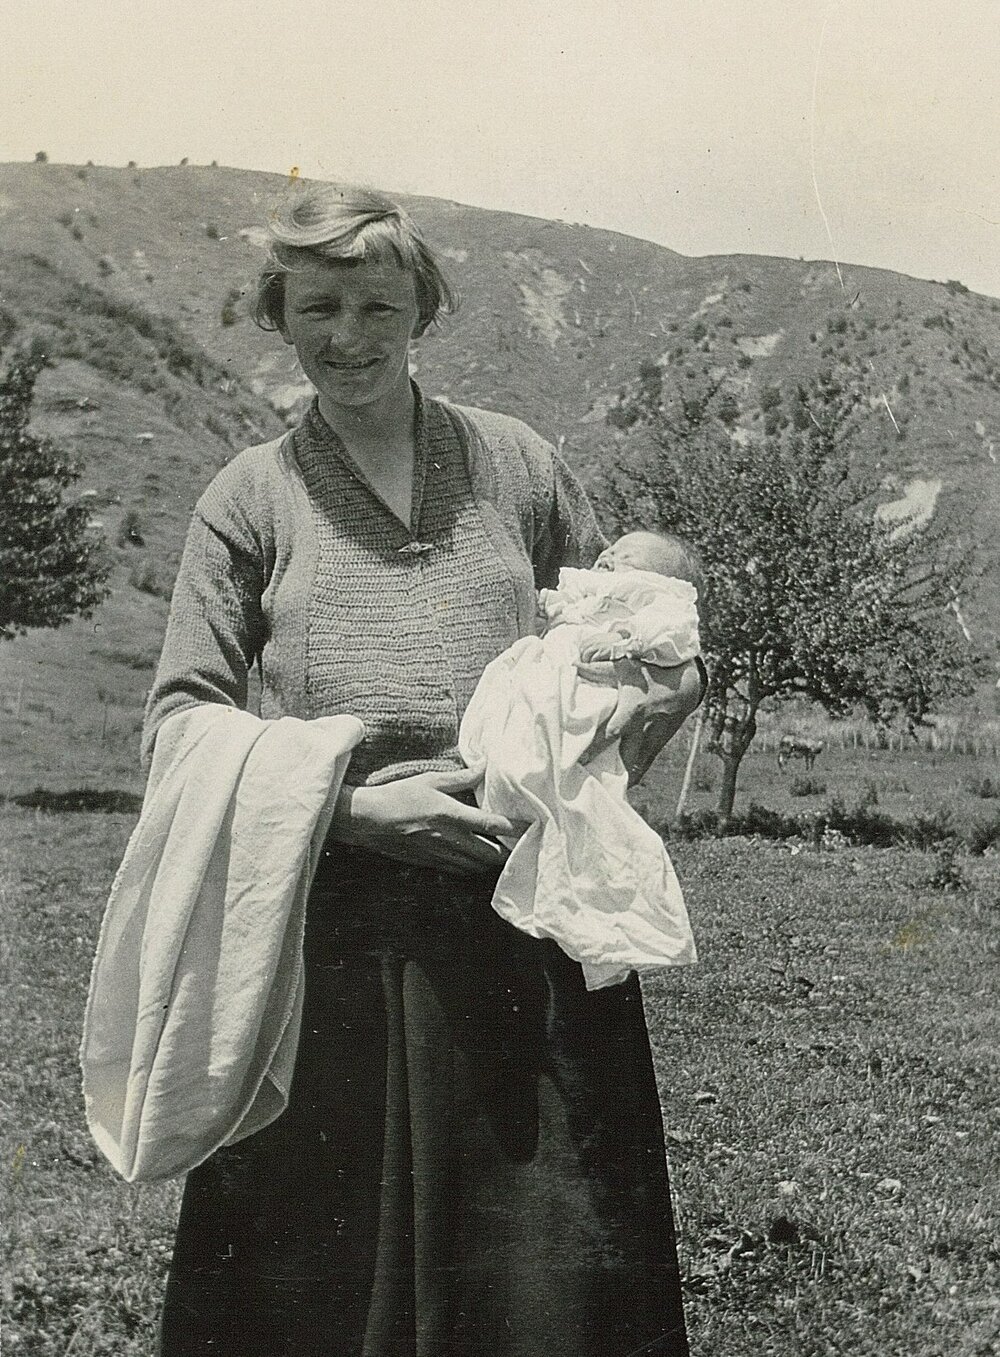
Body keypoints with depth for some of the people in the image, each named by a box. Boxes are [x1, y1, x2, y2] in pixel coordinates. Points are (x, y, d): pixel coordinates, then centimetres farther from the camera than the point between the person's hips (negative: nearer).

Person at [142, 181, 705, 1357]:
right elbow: (177, 720, 4)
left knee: (551, 1258, 6)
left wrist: (671, 676, -2)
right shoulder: (250, 498, 8)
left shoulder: (515, 464, 12)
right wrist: (354, 805, -10)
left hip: (527, 911, 1)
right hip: (330, 923, -1)